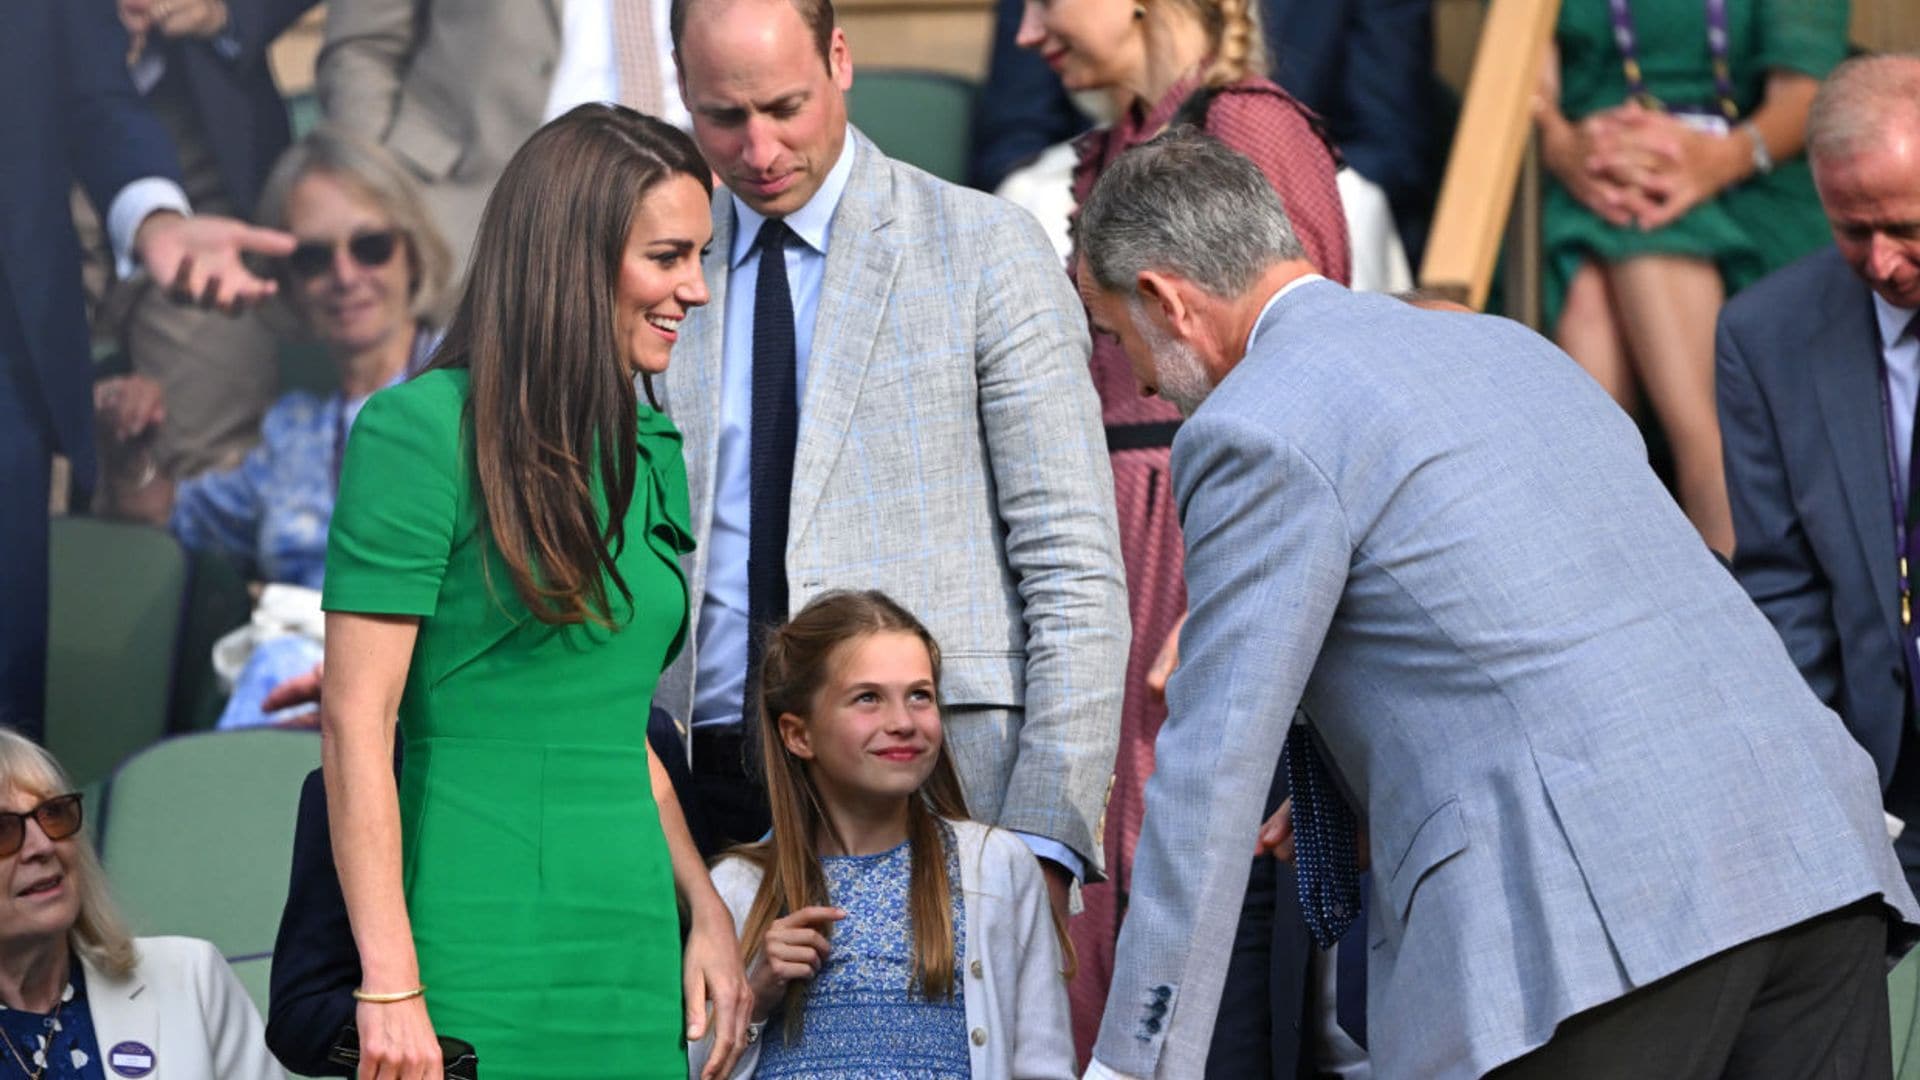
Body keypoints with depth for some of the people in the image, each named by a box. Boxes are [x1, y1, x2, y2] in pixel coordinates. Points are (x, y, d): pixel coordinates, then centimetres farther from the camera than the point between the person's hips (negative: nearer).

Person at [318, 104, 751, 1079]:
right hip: (480, 955, -7)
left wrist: (706, 909, 10)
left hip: (635, 957, 7)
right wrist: (391, 987, -17)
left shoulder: (647, 450, 14)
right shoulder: (421, 429, -8)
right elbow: (356, 720, -12)